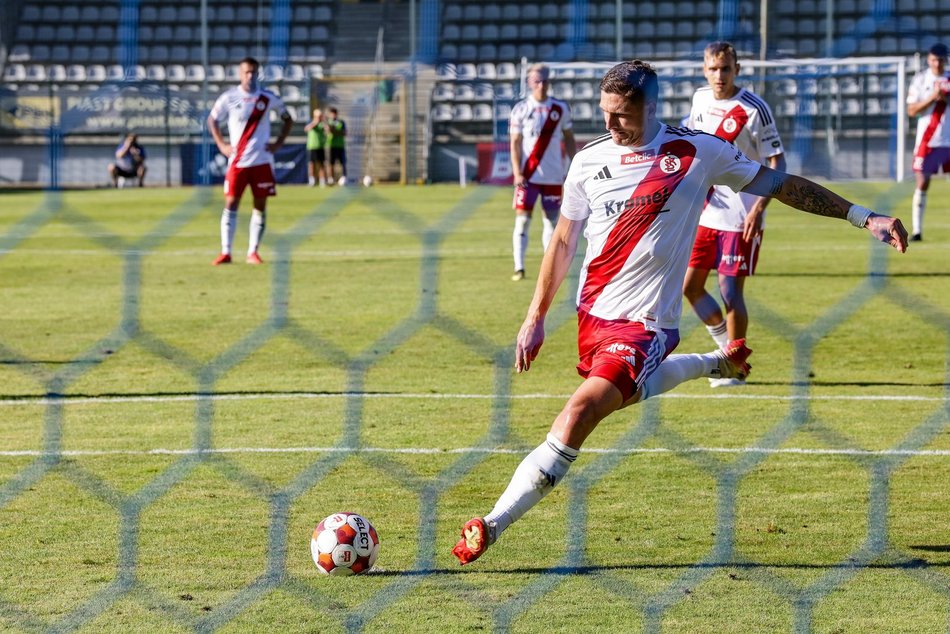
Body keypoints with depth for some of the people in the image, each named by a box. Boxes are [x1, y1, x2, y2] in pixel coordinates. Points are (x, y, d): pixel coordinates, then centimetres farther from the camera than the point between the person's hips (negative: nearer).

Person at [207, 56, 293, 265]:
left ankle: (253, 252, 8)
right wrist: (221, 144, 1)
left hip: (262, 160, 1)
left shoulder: (268, 98, 2)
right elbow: (212, 120, 12)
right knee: (231, 204, -5)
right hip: (237, 161, -1)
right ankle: (225, 252, -2)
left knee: (260, 206, 1)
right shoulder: (229, 98, -1)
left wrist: (278, 143, 3)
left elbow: (288, 119, 14)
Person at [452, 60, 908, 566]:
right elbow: (563, 240, 13)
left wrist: (863, 216, 0)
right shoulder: (589, 160, 2)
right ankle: (716, 363, 53)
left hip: (645, 322, -6)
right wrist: (536, 317, 12)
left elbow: (779, 184, 2)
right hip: (592, 312, 6)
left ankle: (493, 525, -16)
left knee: (578, 415, -21)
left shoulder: (697, 152, -7)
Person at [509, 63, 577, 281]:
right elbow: (515, 143, -3)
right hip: (528, 176, -2)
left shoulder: (560, 108, 4)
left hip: (553, 176, 2)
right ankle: (519, 267, -8)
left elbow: (569, 140, 11)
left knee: (551, 220, 6)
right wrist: (517, 173, -12)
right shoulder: (521, 109, -2)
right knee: (522, 220, -6)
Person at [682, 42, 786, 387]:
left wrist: (758, 208, -23)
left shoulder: (754, 109, -14)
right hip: (705, 212, 7)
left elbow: (777, 163, -13)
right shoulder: (701, 98, 5)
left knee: (730, 291, -6)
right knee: (690, 287, 8)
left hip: (740, 216, -7)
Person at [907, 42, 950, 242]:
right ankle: (916, 230, -1)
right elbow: (911, 111, -4)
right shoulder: (920, 80, 1)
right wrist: (931, 98, -17)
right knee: (922, 184, -3)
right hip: (927, 141, -2)